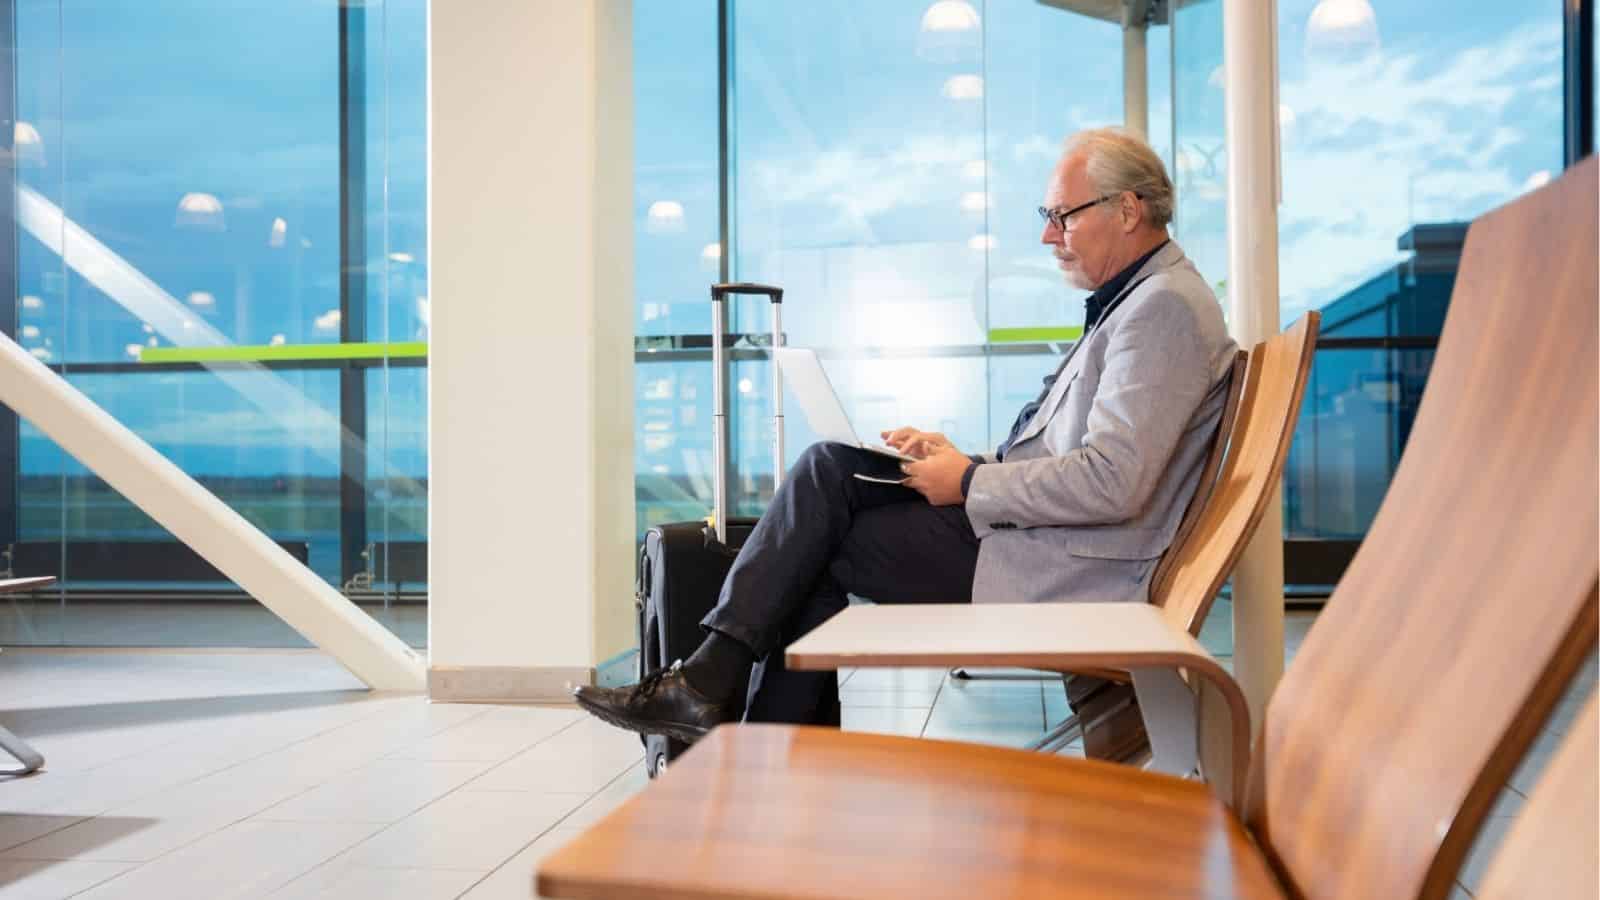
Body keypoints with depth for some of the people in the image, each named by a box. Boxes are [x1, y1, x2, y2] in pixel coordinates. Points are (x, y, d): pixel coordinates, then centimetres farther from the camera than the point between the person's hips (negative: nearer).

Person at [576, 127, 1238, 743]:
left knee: (819, 544, -10)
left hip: (1063, 567, -10)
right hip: (1026, 525, 10)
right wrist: (958, 456, 6)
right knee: (831, 468, -1)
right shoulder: (1129, 301, 21)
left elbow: (1111, 483, -24)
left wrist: (969, 482, -14)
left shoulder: (1165, 307, -13)